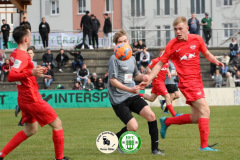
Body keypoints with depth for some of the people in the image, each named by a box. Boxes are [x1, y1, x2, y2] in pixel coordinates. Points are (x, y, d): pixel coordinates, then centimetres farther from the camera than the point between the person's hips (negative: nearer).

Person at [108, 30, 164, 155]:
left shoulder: (132, 59, 14)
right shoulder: (114, 59, -8)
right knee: (133, 127, -16)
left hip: (132, 97, 6)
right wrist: (129, 89, -25)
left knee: (151, 116, -12)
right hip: (119, 99, -6)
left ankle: (155, 149, -2)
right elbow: (113, 81, -15)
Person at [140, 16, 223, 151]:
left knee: (196, 118, 9)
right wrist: (149, 77, -10)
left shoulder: (197, 39, 4)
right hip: (187, 82, -6)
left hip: (198, 82, 6)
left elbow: (207, 54, 18)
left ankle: (166, 121, 28)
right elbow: (160, 63, 1)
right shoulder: (172, 45, -5)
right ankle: (204, 145, -16)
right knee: (205, 111, -18)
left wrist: (216, 61, -2)